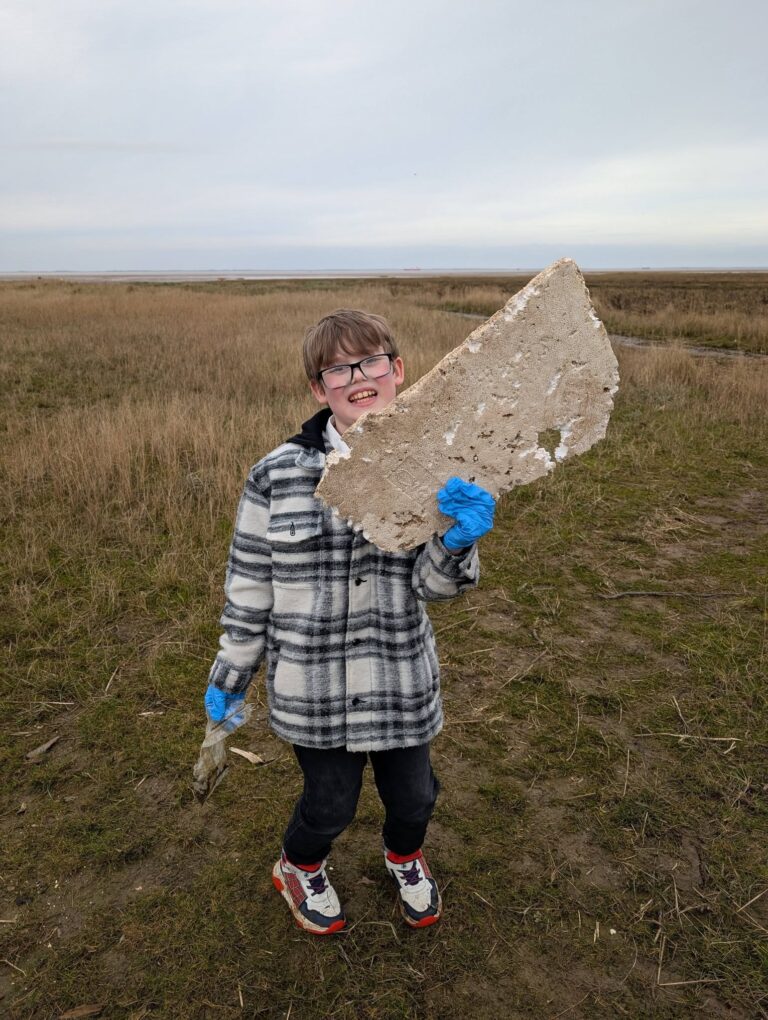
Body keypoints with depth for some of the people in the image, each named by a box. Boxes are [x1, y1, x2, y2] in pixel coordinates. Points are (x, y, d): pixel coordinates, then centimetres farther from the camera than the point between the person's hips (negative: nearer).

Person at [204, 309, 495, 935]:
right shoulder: (277, 475, -12)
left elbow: (435, 583, -11)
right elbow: (249, 583, -2)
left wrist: (457, 543, -33)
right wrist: (230, 673, 6)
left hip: (400, 681, 2)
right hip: (311, 686, -2)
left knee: (413, 796, 21)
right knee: (330, 806, 16)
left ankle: (404, 858, 59)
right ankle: (299, 867, 54)